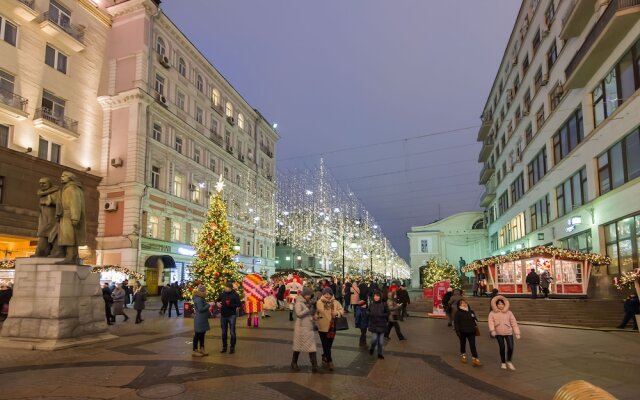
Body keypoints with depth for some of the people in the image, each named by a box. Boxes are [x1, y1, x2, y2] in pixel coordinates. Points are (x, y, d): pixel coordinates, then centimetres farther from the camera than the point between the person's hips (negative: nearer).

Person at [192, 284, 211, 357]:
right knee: (197, 335, -3)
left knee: (202, 334, 15)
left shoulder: (201, 298, 14)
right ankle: (195, 351, 5)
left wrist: (208, 310, 12)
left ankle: (201, 349, 23)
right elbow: (201, 309, -24)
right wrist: (208, 305, -17)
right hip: (199, 320, -10)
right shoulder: (198, 299, -19)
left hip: (202, 320, 10)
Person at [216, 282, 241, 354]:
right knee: (224, 332, 11)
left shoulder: (235, 295, -7)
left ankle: (232, 348, 10)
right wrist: (217, 303, -4)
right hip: (223, 315, 4)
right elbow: (217, 300, 19)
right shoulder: (222, 294, 4)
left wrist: (231, 305, -25)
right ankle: (224, 347, 22)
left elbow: (239, 305, -11)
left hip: (232, 315, -4)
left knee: (232, 332, 0)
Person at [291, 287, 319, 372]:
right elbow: (299, 314, -22)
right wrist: (308, 308, -23)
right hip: (301, 327, -6)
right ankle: (294, 363, 26)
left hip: (310, 327, 6)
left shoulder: (309, 303, 11)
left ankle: (314, 366, 4)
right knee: (298, 346, 8)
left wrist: (314, 316, 1)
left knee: (312, 347, 2)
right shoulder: (299, 303, -10)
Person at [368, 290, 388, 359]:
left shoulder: (384, 304, -9)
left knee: (380, 341, 6)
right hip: (373, 325, 1)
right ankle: (372, 348, 27)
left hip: (382, 325, -1)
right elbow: (369, 313, 11)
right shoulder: (371, 304, -1)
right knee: (374, 339, -5)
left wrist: (380, 315, -12)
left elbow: (387, 313, -3)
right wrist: (371, 314, -5)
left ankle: (380, 353, 25)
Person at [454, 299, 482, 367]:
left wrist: (475, 326, 9)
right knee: (463, 344, 13)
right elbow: (456, 323, -8)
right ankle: (463, 356, 30)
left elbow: (475, 320, 18)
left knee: (473, 345, -5)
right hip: (462, 332, -2)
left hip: (471, 332, 2)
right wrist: (457, 331, -14)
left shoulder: (471, 312, 7)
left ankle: (475, 359, -6)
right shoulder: (458, 313, -7)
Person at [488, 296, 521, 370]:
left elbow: (514, 323, 1)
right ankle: (503, 363, 25)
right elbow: (491, 322, -10)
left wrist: (517, 333, -2)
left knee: (510, 347, -6)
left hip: (508, 332, 0)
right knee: (502, 348, 5)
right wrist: (492, 330, -27)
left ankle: (509, 361, 20)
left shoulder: (509, 312, 0)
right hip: (498, 333, 0)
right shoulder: (492, 313, -2)